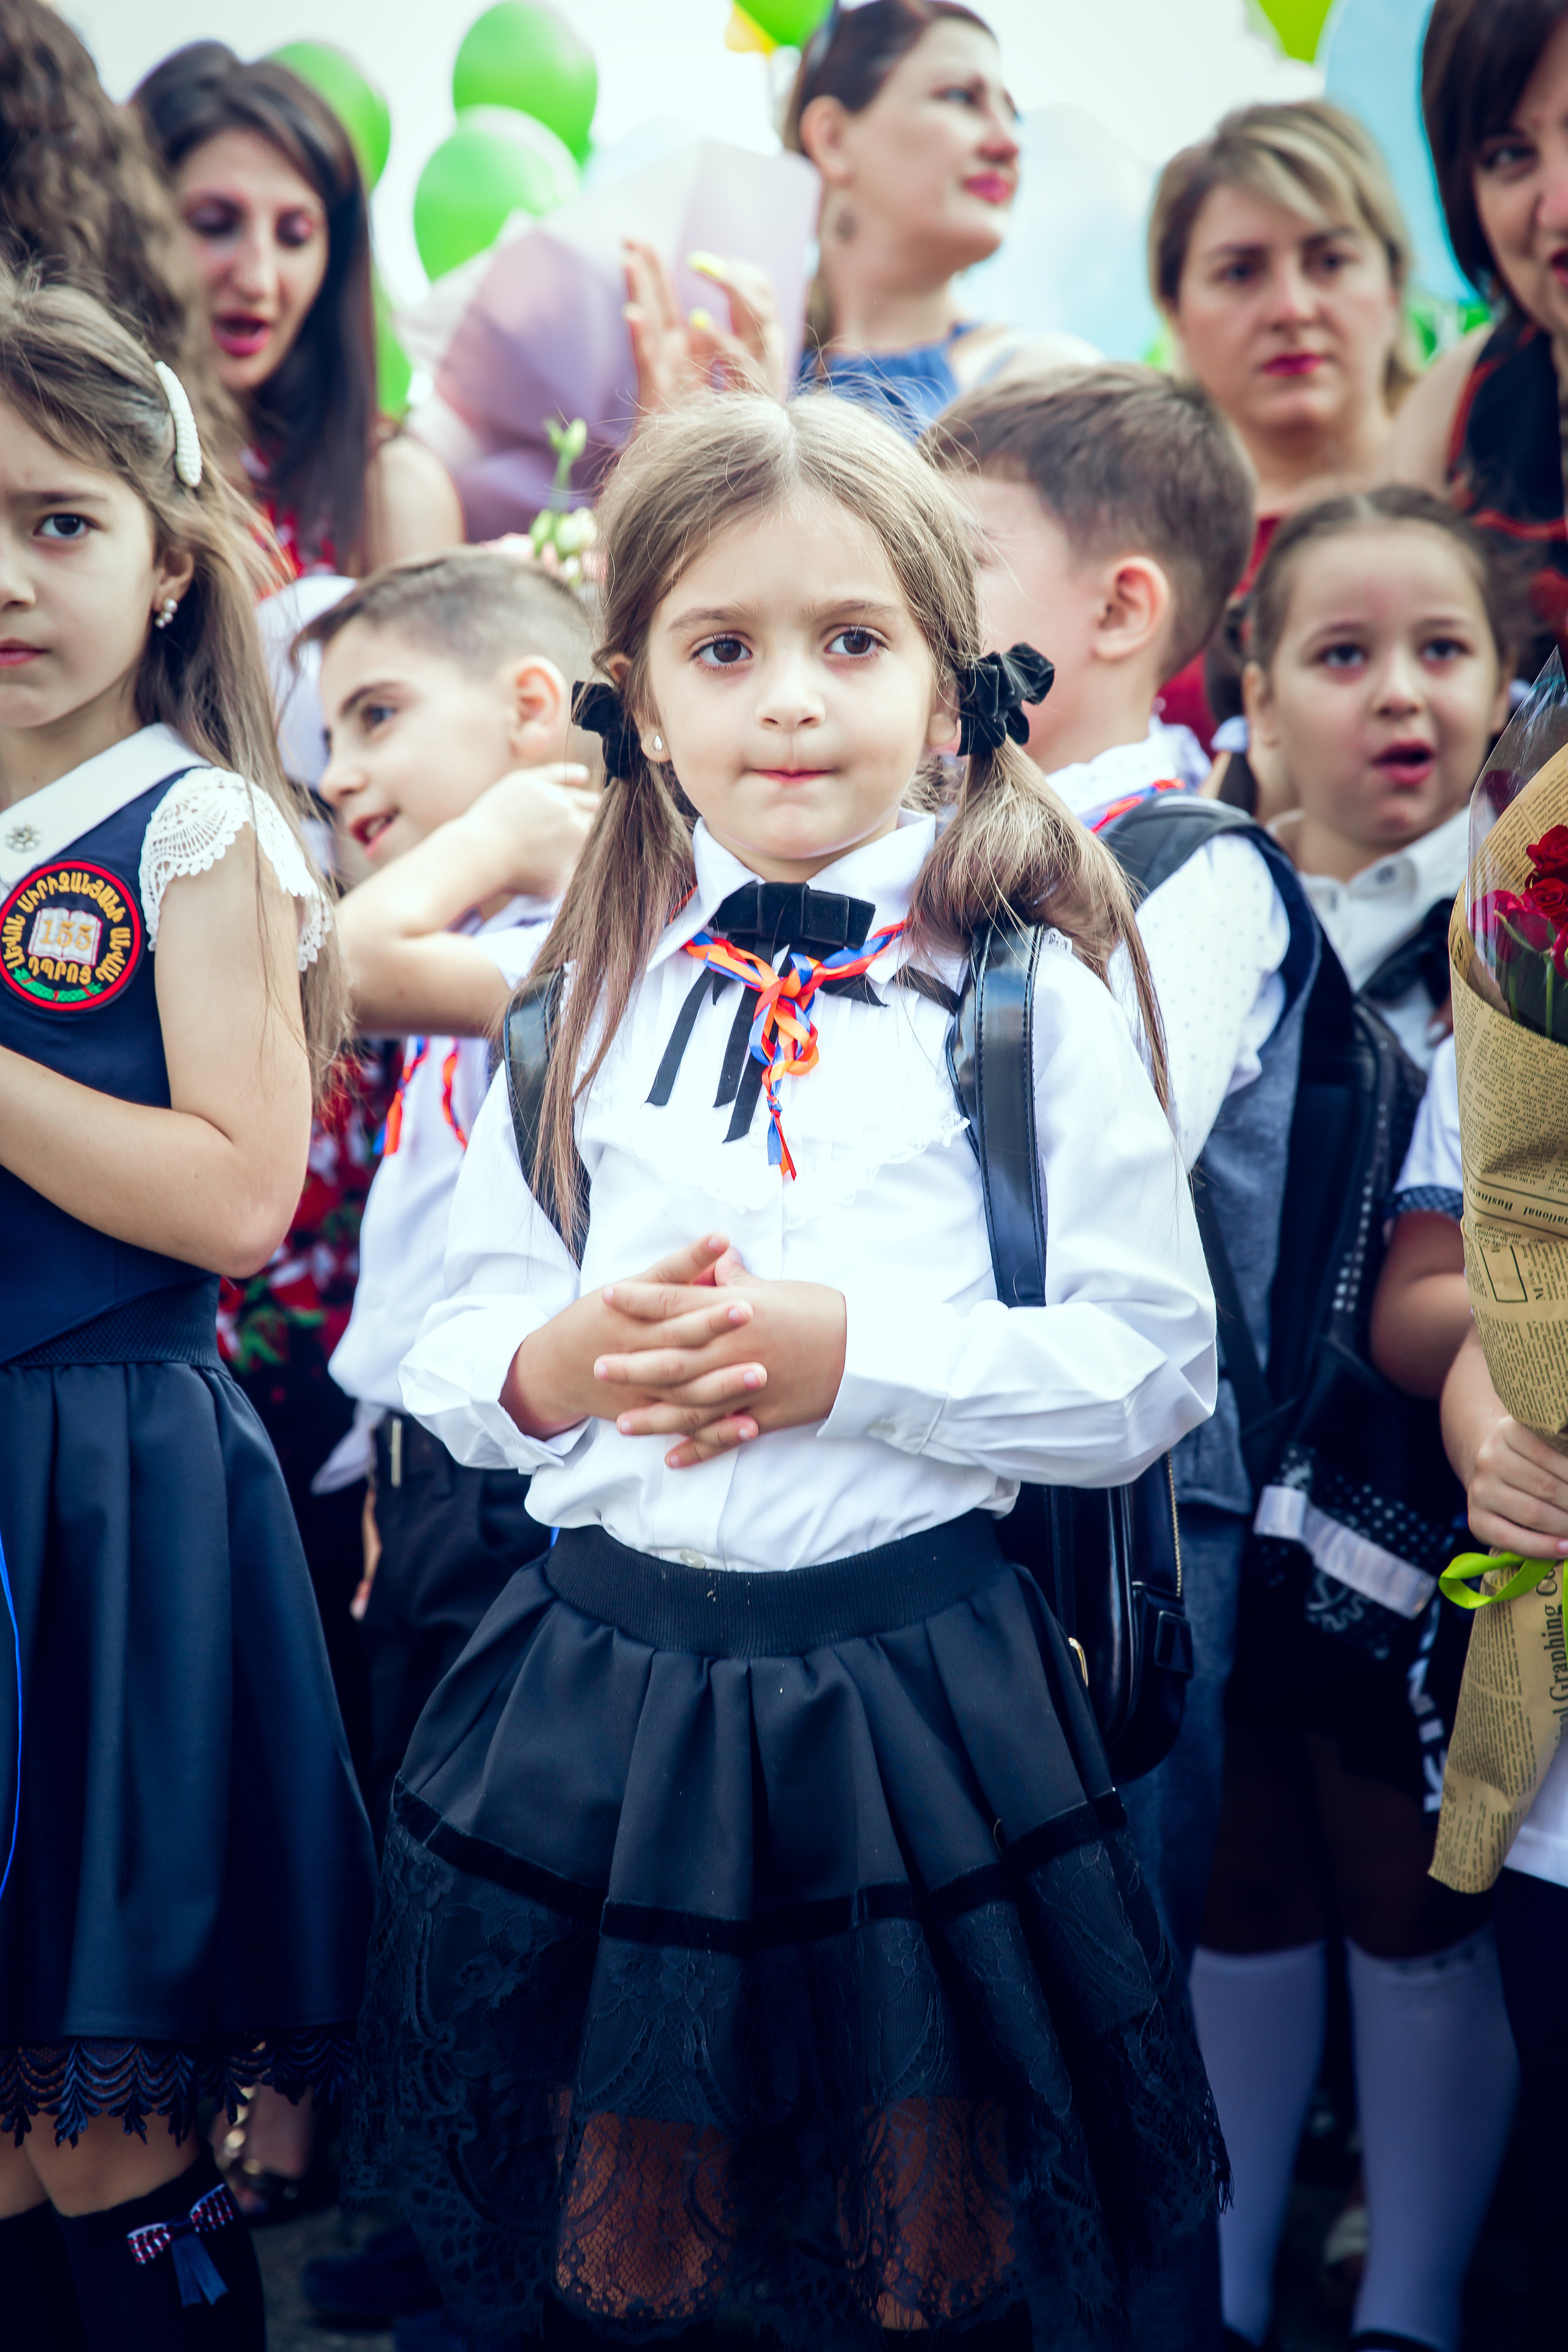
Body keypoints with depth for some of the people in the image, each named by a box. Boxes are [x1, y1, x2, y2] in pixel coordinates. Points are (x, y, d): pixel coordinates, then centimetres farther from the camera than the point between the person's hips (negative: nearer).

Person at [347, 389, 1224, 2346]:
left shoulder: (1028, 987, -3)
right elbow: (451, 1352, 11)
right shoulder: (581, 994, 7)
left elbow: (1153, 1372, -6)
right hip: (601, 1670, 3)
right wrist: (564, 1361, -11)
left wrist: (855, 1357, -18)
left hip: (910, 1691, -2)